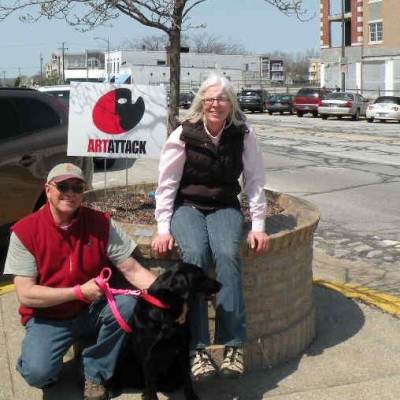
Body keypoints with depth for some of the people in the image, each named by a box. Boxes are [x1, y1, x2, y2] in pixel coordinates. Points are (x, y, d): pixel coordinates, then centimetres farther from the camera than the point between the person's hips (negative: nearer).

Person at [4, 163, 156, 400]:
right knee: (37, 373, -28)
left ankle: (95, 374, -5)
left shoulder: (101, 224, -8)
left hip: (93, 310, 3)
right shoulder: (25, 231, -13)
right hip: (48, 317, -2)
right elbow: (26, 294, -15)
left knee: (128, 304, -27)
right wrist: (79, 292, -22)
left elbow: (132, 270, -11)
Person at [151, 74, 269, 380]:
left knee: (228, 254, -31)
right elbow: (167, 183, -4)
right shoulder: (184, 134, -7)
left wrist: (258, 226, -6)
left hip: (224, 208, 1)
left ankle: (233, 344, -26)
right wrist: (163, 228, -11)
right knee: (195, 254, -32)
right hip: (187, 206, -1)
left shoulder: (244, 135, -4)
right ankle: (197, 348, -29)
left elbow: (255, 181, 0)